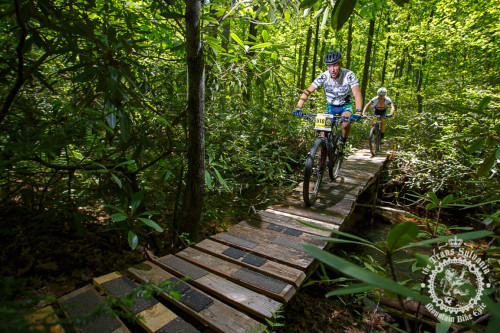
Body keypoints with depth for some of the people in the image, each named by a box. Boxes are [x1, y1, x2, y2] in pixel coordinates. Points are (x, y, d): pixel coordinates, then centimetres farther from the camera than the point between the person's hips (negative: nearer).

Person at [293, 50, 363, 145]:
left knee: (346, 124, -30)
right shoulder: (324, 76, -20)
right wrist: (298, 107, -41)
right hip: (330, 106, 2)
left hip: (345, 106, -2)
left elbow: (357, 94, -35)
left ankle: (343, 142, -1)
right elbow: (308, 91, -25)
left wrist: (358, 112, -52)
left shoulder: (349, 75, -24)